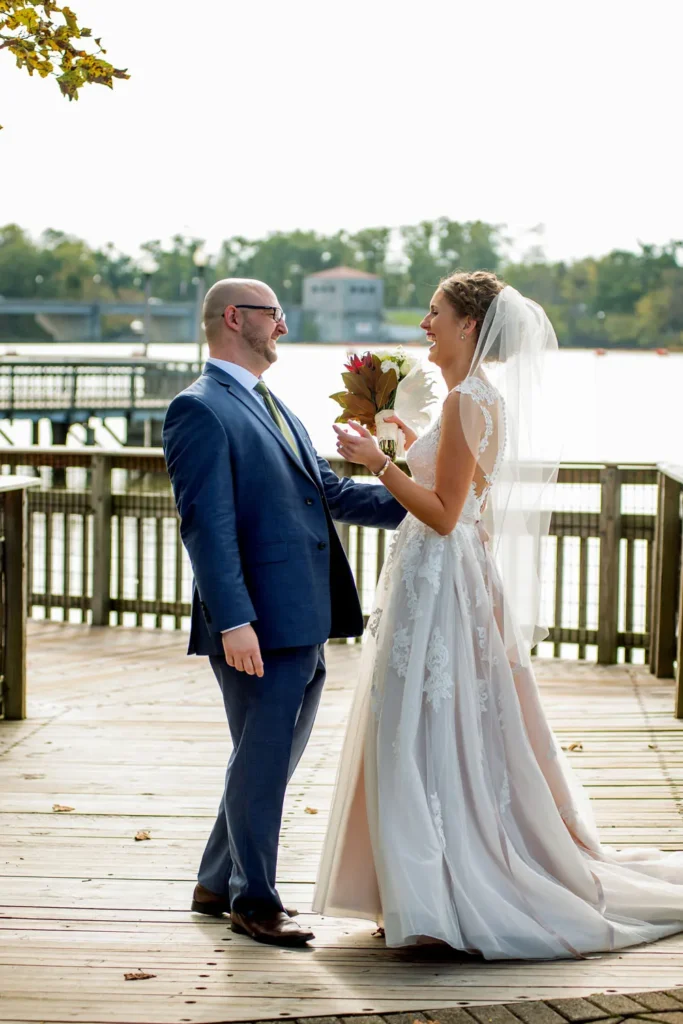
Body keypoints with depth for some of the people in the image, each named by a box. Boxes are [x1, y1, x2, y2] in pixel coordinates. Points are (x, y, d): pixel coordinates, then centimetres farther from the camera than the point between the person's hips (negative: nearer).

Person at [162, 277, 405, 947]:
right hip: (258, 628, -9)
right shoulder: (200, 409, -10)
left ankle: (217, 884, 31)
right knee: (261, 763, 2)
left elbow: (329, 492, 22)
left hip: (306, 625, 9)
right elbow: (207, 523, -17)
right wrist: (233, 622, -23)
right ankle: (254, 901, 17)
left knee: (273, 760, 17)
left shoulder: (271, 408, 20)